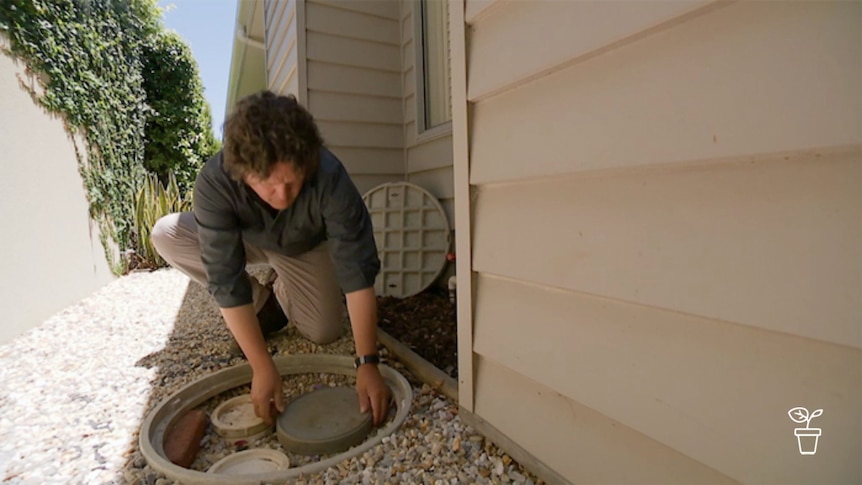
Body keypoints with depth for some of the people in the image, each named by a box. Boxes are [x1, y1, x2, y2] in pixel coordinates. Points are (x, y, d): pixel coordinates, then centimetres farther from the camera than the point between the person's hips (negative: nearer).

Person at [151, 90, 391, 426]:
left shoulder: (329, 177, -40)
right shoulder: (214, 182, -37)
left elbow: (357, 271, -40)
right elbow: (226, 281, -35)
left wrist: (367, 363, -42)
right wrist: (262, 367, -36)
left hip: (305, 247, -1)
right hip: (246, 239, 2)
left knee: (325, 332, -14)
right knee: (166, 235, -23)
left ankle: (284, 293, 20)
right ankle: (265, 302, -3)